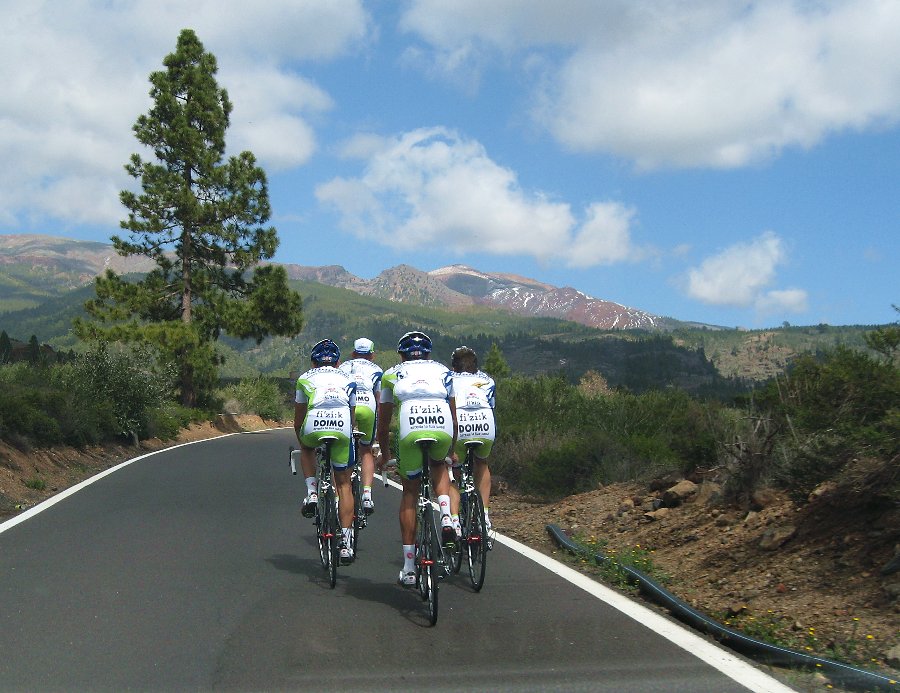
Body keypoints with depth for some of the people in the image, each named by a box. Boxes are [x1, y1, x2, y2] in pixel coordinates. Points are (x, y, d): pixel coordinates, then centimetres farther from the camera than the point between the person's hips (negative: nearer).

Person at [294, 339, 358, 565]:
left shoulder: (305, 378, 25)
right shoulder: (348, 380, 27)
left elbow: (298, 421, 28)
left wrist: (301, 441, 44)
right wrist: (351, 434, 44)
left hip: (313, 427, -1)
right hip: (342, 429, 1)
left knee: (307, 447, 36)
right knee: (343, 484, 14)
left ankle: (311, 493, 17)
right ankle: (346, 542, 7)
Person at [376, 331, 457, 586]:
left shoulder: (391, 374, 28)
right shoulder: (443, 371, 30)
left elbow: (383, 425, 32)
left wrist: (384, 454, 47)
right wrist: (452, 451, 48)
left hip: (409, 429, -1)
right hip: (442, 428, 1)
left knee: (410, 492, 17)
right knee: (439, 465, 34)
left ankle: (408, 567, 15)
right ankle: (446, 518, 10)